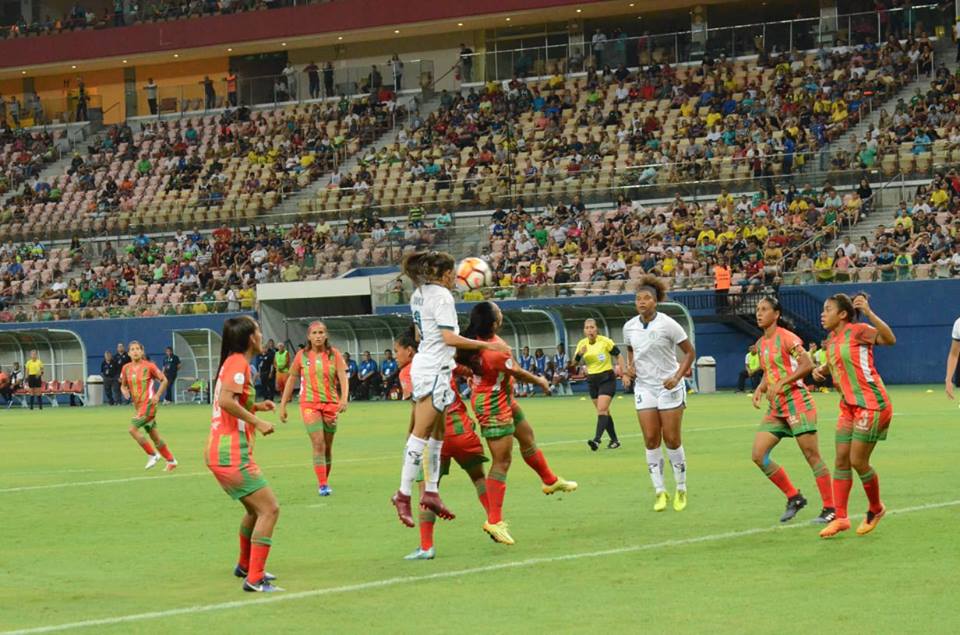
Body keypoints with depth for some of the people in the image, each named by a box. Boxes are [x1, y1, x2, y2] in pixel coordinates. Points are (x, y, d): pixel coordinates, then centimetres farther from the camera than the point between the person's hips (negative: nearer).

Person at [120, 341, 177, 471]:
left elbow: (164, 380, -2)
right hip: (138, 405, 7)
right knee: (153, 434, 11)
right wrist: (124, 390, -6)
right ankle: (171, 461, 21)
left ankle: (152, 455, -5)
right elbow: (123, 385, 18)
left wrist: (157, 395, -14)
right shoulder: (126, 368, 6)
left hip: (148, 404, -7)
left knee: (133, 429, -18)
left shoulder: (149, 366, -9)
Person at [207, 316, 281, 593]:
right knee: (269, 509, -11)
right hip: (232, 453, -10)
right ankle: (254, 579, -13)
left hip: (221, 452, 10)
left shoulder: (233, 362, 16)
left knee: (256, 508, 25)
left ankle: (245, 566, 39)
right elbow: (226, 400, -27)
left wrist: (255, 406, 15)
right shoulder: (239, 363, -13)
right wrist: (257, 422, -21)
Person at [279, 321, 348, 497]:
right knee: (318, 444, -14)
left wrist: (344, 398, -27)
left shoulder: (334, 355, 0)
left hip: (331, 404, 1)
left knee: (328, 446, 10)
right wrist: (283, 405, 8)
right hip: (309, 403, -1)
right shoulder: (302, 356, 2)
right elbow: (291, 380, 10)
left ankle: (325, 481, 25)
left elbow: (343, 377, -9)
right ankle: (322, 484, -15)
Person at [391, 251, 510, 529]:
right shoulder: (442, 295, -12)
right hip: (435, 369, -10)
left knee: (437, 433, 11)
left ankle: (431, 491, 9)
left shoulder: (419, 294, 14)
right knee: (421, 433, -10)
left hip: (423, 363, 10)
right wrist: (487, 345, -19)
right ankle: (404, 493, -12)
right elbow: (449, 337, -20)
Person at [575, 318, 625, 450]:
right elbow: (575, 362, 2)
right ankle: (614, 440, 21)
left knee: (602, 409, -18)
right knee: (603, 411, 11)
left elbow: (619, 355, -3)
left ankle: (597, 439, -29)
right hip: (592, 380, 6)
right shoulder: (582, 344, 3)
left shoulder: (605, 341, -10)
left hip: (607, 379, -6)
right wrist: (580, 354, -19)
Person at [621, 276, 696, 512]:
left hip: (669, 386, -3)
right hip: (644, 387, 4)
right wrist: (630, 368, 1)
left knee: (672, 439, -2)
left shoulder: (668, 324, -13)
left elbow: (690, 352, -5)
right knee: (651, 440, -4)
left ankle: (681, 490, 13)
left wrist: (677, 377, -16)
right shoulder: (629, 327, 0)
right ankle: (660, 492, 2)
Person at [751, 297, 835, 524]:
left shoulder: (786, 337, -9)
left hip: (796, 402, -8)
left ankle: (830, 509, -1)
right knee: (758, 455, -2)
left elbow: (807, 364, -17)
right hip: (776, 407, 8)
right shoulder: (761, 343, 14)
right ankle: (794, 497, 10)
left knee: (812, 456, -6)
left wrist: (781, 383, -22)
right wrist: (760, 389, 4)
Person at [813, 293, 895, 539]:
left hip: (871, 405, -8)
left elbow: (889, 339, -31)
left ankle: (876, 509, 15)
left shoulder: (857, 331, -13)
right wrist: (821, 369, 10)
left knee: (858, 461, -7)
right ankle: (840, 518, 6)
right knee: (841, 460, 3)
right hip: (849, 406, 8)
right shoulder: (832, 339, 11)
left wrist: (869, 313, -39)